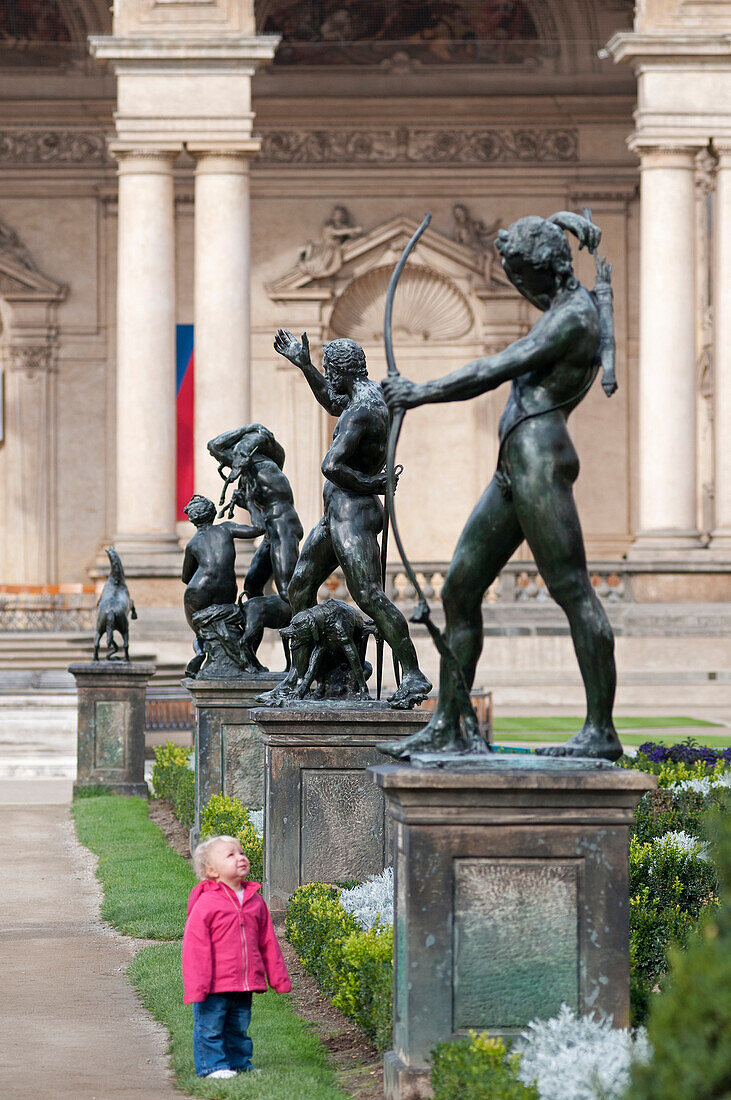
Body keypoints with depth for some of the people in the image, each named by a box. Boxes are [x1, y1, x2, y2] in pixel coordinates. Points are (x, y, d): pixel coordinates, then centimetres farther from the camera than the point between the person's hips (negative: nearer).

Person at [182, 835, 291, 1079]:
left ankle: (240, 1063, 29)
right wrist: (197, 986, -17)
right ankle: (212, 1065, 11)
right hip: (215, 985, -6)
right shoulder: (206, 903, -12)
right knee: (210, 1028, 1)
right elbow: (194, 946, -14)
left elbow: (267, 942, 15)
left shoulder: (255, 901, 7)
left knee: (238, 1029, 18)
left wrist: (278, 977, 17)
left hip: (244, 984, 6)